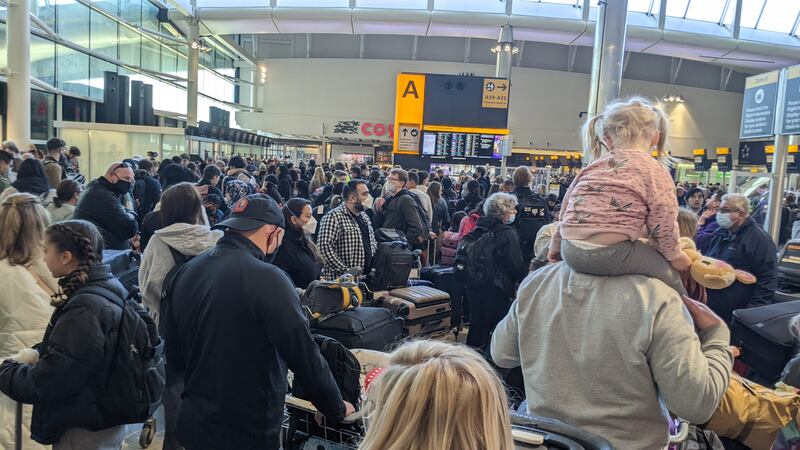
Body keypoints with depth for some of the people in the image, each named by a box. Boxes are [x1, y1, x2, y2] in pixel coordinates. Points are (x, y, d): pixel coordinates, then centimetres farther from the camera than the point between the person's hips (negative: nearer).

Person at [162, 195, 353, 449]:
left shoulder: (187, 272, -1)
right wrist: (337, 409, -4)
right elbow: (305, 358, -20)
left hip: (192, 423, 7)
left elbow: (174, 354, 10)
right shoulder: (268, 279, -23)